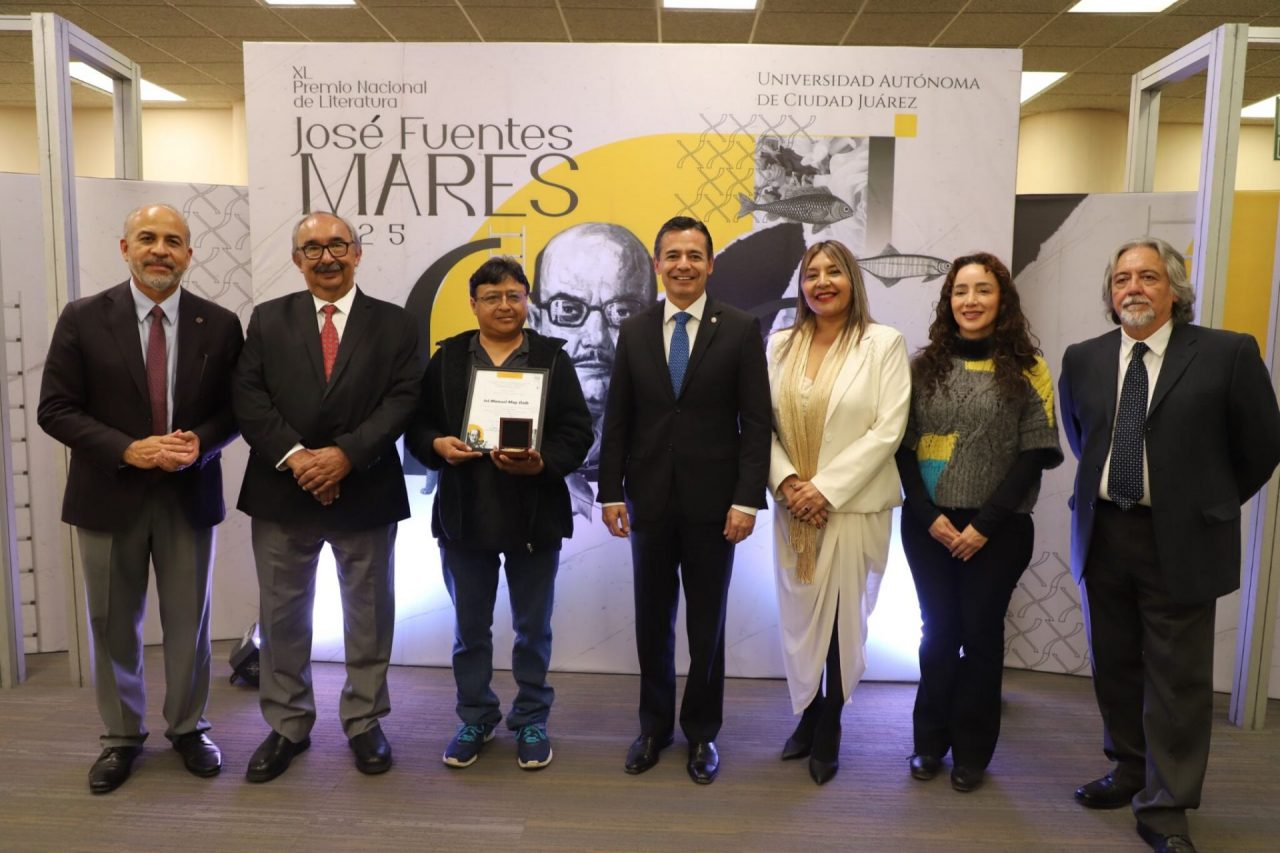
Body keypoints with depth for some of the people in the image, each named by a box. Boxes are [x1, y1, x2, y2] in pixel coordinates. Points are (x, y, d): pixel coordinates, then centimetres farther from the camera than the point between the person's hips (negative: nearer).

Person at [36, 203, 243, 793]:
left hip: (189, 496, 1)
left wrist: (201, 444, -17)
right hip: (109, 496, 0)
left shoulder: (219, 325, -1)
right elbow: (55, 409, -5)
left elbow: (233, 409, 3)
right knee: (113, 624, 12)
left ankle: (188, 728, 29)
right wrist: (128, 450, -18)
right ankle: (121, 737, 30)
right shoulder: (82, 319, -4)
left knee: (188, 621, 11)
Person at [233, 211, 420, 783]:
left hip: (365, 494, -1)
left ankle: (365, 723, 26)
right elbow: (249, 398, -3)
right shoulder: (268, 320, 6)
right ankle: (287, 726, 28)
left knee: (368, 616, 9)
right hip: (282, 493, 1)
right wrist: (294, 456, -17)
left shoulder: (394, 324, 2)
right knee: (282, 616, 11)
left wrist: (344, 455, -19)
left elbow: (402, 401, -8)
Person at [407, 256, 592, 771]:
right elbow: (417, 423, 5)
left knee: (533, 627, 12)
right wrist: (438, 445, -17)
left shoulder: (552, 357, 0)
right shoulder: (448, 357, 5)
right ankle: (475, 719, 32)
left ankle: (531, 721, 29)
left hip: (535, 515, -1)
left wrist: (540, 463, -23)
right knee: (469, 627, 14)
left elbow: (576, 432, -6)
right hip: (465, 514, 2)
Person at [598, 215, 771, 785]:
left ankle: (702, 731, 28)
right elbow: (617, 421, 5)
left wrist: (747, 499, -12)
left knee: (706, 624, 11)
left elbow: (756, 422, -6)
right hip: (650, 500, 3)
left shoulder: (741, 329, -3)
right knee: (652, 620, 13)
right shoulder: (634, 332, 5)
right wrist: (611, 492, 1)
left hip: (713, 502, -2)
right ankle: (655, 724, 31)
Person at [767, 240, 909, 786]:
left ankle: (829, 731, 25)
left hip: (853, 505, -3)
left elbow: (887, 429, -10)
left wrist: (826, 488, -15)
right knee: (799, 616, 9)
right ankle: (807, 718, 30)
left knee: (843, 618, 5)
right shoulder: (781, 345, 7)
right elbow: (765, 423, 5)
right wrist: (785, 480, -11)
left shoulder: (883, 343, -4)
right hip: (793, 507, 3)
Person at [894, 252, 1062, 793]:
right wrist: (930, 516, -10)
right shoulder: (925, 364, 5)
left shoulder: (1027, 368, -1)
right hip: (927, 525, 2)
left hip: (996, 531, -2)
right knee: (937, 632, 11)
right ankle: (930, 741, 26)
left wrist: (984, 524, -12)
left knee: (981, 634, 8)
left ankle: (971, 752, 24)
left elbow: (1035, 454, -6)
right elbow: (903, 447, 2)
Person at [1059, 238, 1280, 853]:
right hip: (1103, 535, 4)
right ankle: (1131, 770, 35)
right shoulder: (1082, 359, 4)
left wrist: (1210, 504, 9)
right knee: (1115, 666, 16)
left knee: (1177, 680, 4)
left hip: (1181, 541, -3)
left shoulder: (1228, 353, -7)